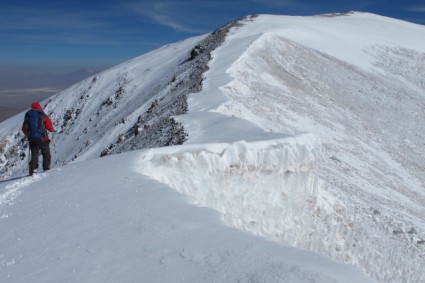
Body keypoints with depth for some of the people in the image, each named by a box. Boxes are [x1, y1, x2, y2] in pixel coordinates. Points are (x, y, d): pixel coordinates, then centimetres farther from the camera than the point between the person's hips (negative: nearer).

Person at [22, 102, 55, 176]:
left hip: (32, 139, 3)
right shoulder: (42, 114, -1)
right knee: (46, 154, 13)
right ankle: (46, 168, 11)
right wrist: (52, 130, 19)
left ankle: (33, 170, 0)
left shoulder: (27, 115, 9)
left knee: (34, 155, 10)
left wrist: (28, 135, 30)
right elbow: (49, 126, -3)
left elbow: (24, 128, 14)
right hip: (42, 138, -3)